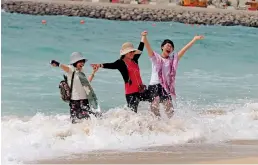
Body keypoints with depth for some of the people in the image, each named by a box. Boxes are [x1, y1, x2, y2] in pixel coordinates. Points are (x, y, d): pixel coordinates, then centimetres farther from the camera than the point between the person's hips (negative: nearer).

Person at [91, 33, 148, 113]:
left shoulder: (134, 60, 13)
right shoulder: (121, 63, -7)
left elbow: (140, 49, 28)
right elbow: (111, 65, -24)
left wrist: (143, 37, 38)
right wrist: (100, 65, -43)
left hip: (141, 89, 7)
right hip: (131, 92, -7)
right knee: (132, 112, -7)